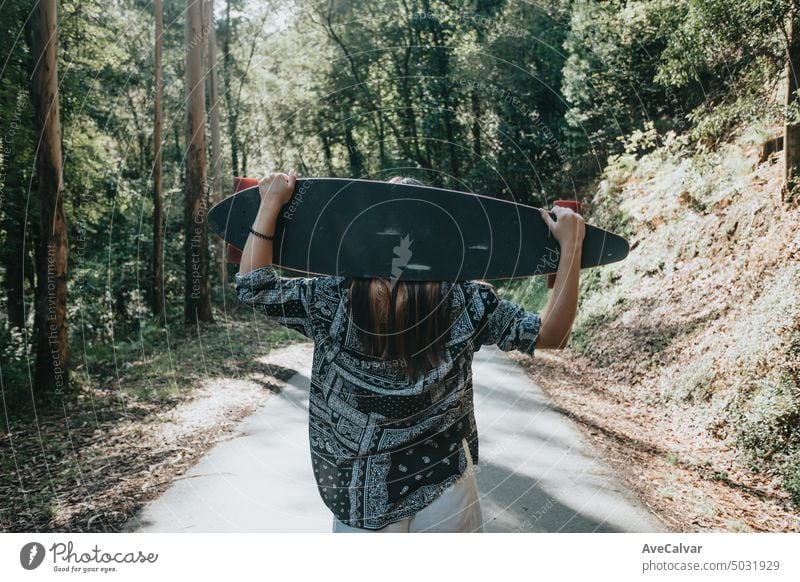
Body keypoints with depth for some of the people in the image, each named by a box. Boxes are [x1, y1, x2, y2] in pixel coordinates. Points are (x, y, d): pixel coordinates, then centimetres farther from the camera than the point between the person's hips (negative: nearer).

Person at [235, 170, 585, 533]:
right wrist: (571, 244, -7)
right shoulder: (464, 300, -12)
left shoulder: (334, 298, -14)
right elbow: (550, 333, -6)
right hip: (444, 489, 1)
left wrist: (271, 203, -5)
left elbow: (253, 286, -6)